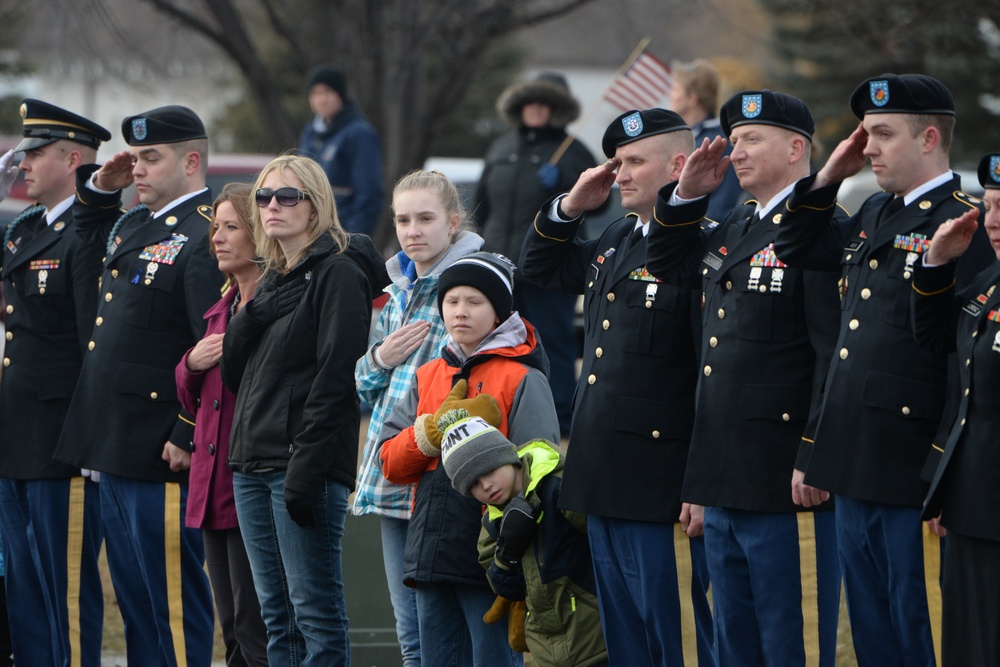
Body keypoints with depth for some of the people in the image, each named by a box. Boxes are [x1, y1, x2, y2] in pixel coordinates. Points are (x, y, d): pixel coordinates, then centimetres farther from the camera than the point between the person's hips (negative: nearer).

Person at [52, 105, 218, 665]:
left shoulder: (208, 237, -15)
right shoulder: (134, 225, 14)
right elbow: (92, 236, 38)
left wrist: (189, 437, -21)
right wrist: (101, 189, 18)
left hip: (161, 452, -10)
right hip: (116, 447, 10)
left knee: (172, 594, -3)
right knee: (133, 593, 15)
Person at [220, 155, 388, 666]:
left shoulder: (339, 274, -7)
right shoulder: (272, 278, 19)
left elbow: (336, 377, -15)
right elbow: (235, 370, 14)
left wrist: (306, 466, -22)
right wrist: (253, 313, -5)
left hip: (304, 464, -9)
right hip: (253, 462, 9)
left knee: (314, 608, -9)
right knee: (275, 613, 9)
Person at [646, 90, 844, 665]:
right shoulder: (733, 231, 16)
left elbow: (836, 353, -18)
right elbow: (668, 265, 34)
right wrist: (688, 195, 16)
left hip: (789, 486, -9)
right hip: (727, 485, 10)